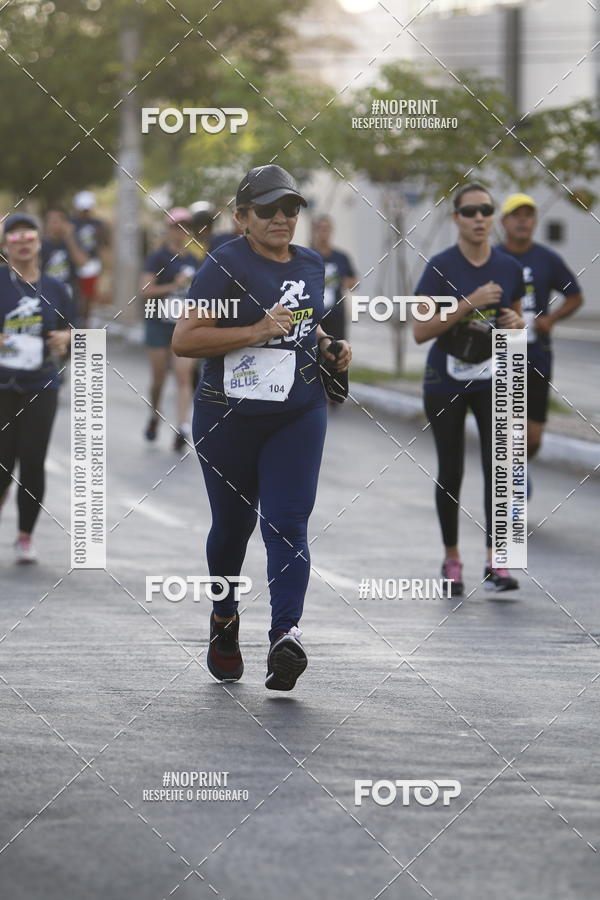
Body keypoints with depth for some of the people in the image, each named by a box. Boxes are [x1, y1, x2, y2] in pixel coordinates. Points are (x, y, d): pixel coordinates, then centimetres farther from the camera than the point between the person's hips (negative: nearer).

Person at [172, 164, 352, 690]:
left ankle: (286, 634, -22)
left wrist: (332, 348, 8)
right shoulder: (226, 265, -9)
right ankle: (224, 618, 35)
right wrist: (258, 331, -22)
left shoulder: (311, 265, 10)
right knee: (233, 523, 11)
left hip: (299, 415, 3)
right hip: (230, 417, -3)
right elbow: (184, 340, -16)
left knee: (288, 524, -11)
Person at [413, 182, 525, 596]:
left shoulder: (509, 268, 2)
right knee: (451, 470, 7)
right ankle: (452, 559, 23)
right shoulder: (440, 267, -9)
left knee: (498, 464, -12)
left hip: (494, 379, 2)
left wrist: (515, 322, -6)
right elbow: (421, 331, -14)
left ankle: (495, 562, -15)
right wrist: (468, 304, -23)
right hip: (446, 381, -2)